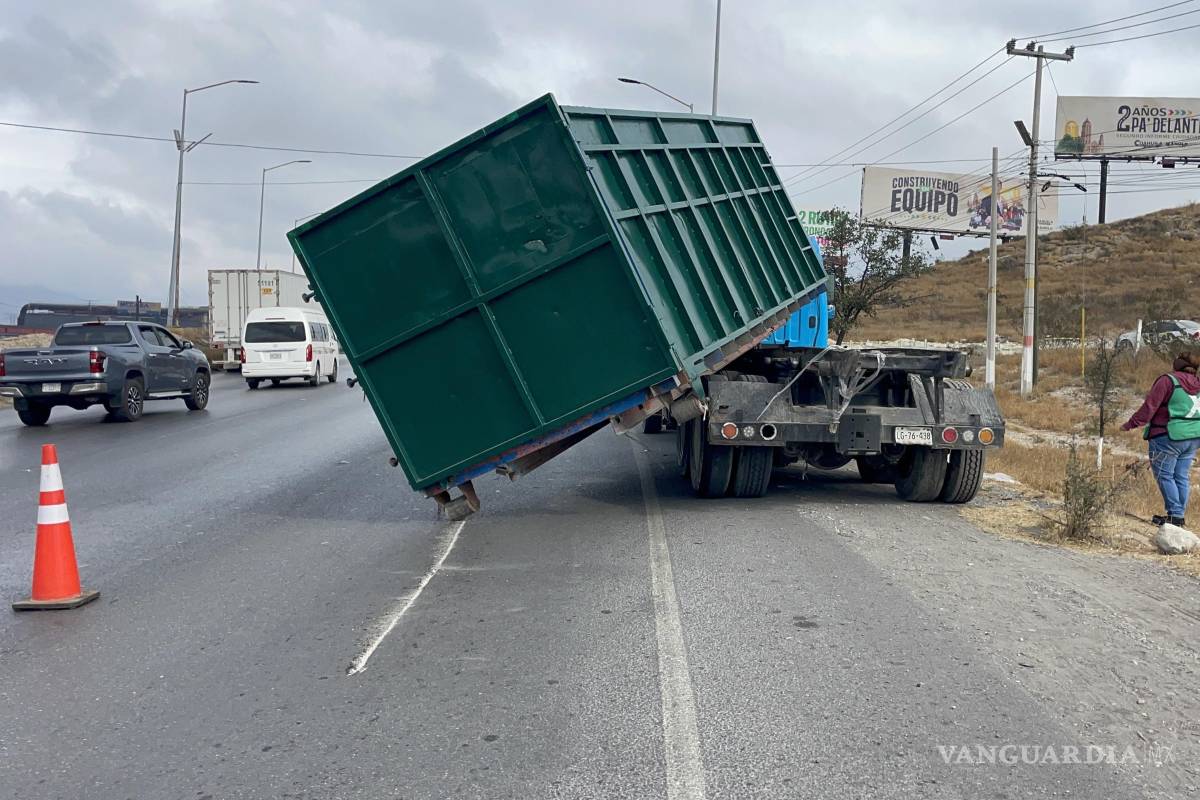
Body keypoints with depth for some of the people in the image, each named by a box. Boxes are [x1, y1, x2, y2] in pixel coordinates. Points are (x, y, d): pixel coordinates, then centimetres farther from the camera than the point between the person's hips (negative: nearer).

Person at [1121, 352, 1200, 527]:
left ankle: (1175, 514, -2)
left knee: (1164, 475, 1)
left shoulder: (1168, 380, -12)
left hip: (1169, 437, -7)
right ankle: (1179, 515, 16)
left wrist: (1131, 424, -7)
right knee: (1181, 476, 12)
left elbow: (1149, 407, -13)